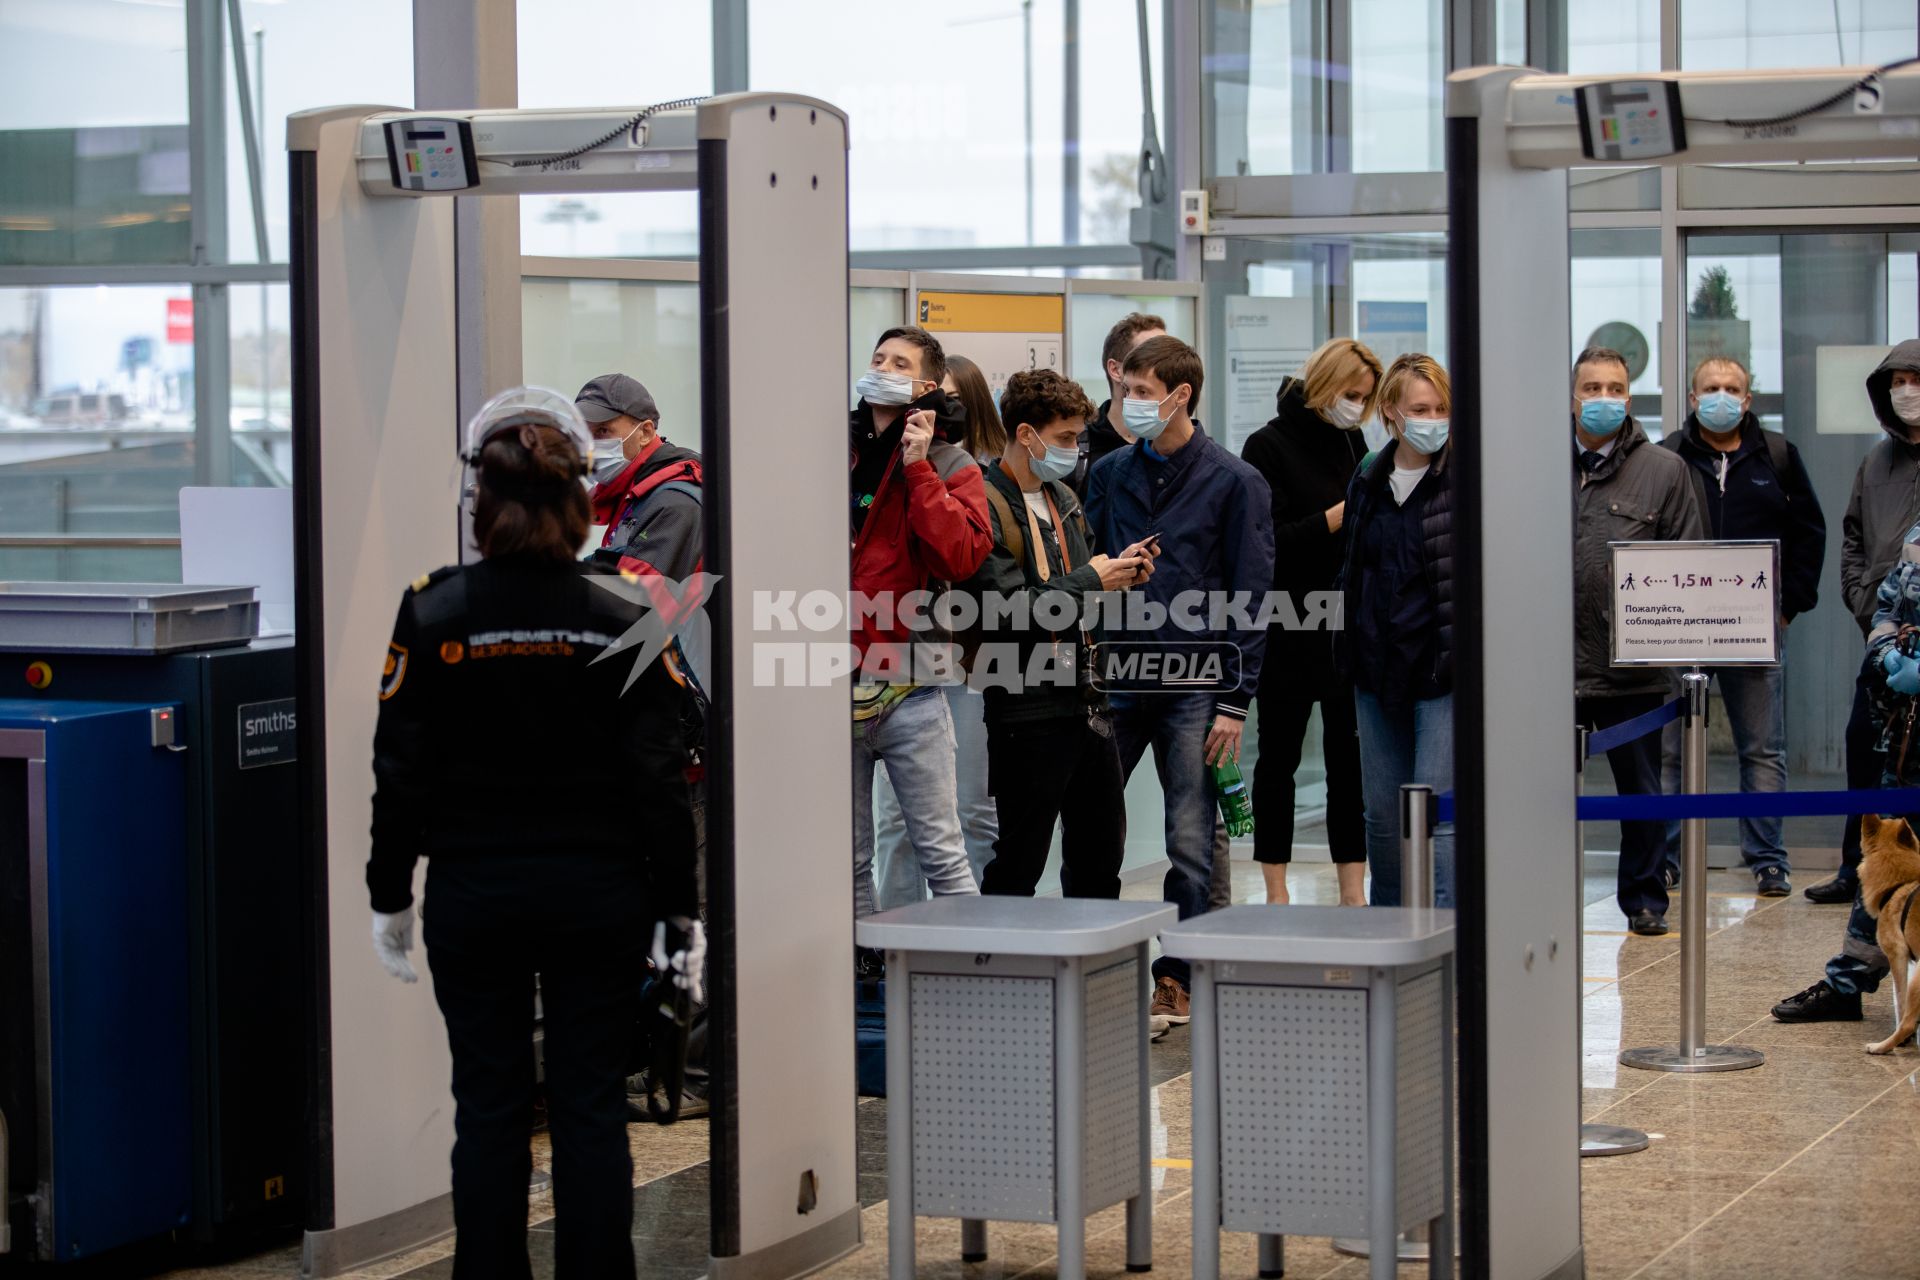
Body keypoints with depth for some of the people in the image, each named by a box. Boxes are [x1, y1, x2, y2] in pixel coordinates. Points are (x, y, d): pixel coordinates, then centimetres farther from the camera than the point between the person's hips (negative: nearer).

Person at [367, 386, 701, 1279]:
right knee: (591, 1110, 6)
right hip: (598, 892, 0)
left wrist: (390, 897, 7)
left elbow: (401, 774, -4)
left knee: (488, 1111, 8)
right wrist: (679, 911, 1)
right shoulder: (621, 621, -6)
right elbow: (658, 779, -6)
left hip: (473, 894, 0)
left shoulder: (432, 615, -7)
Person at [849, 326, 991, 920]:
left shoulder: (950, 467, 3)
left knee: (940, 852, -2)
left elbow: (961, 556, -14)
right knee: (848, 860, 9)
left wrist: (918, 469, -12)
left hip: (908, 689, -3)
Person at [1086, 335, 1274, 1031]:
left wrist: (1235, 702, -8)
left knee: (1190, 845, 2)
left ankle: (1173, 979, 11)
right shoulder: (1109, 473, 10)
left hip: (1195, 689, -3)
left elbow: (1251, 600, -2)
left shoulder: (1234, 483, -1)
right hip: (1114, 681, 3)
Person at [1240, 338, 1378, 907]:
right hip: (1289, 630, -5)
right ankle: (1276, 892, 11)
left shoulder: (1351, 443, 12)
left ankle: (1353, 891, 9)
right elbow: (1264, 543, -13)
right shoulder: (1269, 447, -6)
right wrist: (1336, 518, -18)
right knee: (1280, 757, 4)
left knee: (1351, 757, 4)